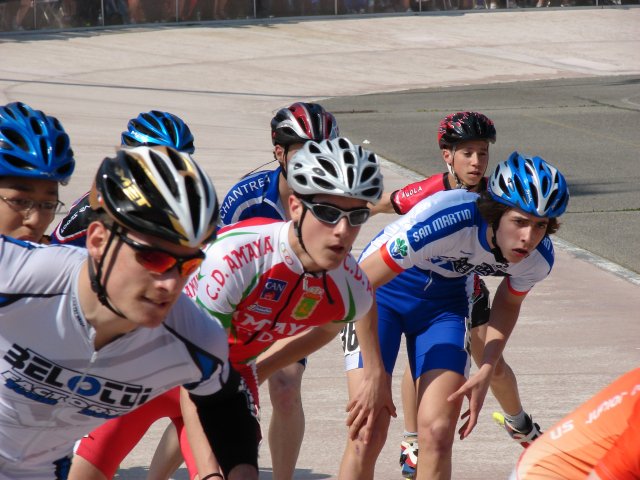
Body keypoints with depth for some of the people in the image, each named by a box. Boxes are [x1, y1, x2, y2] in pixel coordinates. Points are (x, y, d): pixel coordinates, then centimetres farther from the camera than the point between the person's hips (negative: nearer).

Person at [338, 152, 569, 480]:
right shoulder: (446, 219, -37)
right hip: (382, 293, -4)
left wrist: (485, 372, -8)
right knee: (368, 430, -14)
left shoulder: (538, 259, -20)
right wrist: (374, 376, -27)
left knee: (438, 433, -13)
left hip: (445, 303, 4)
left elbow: (508, 304, 5)